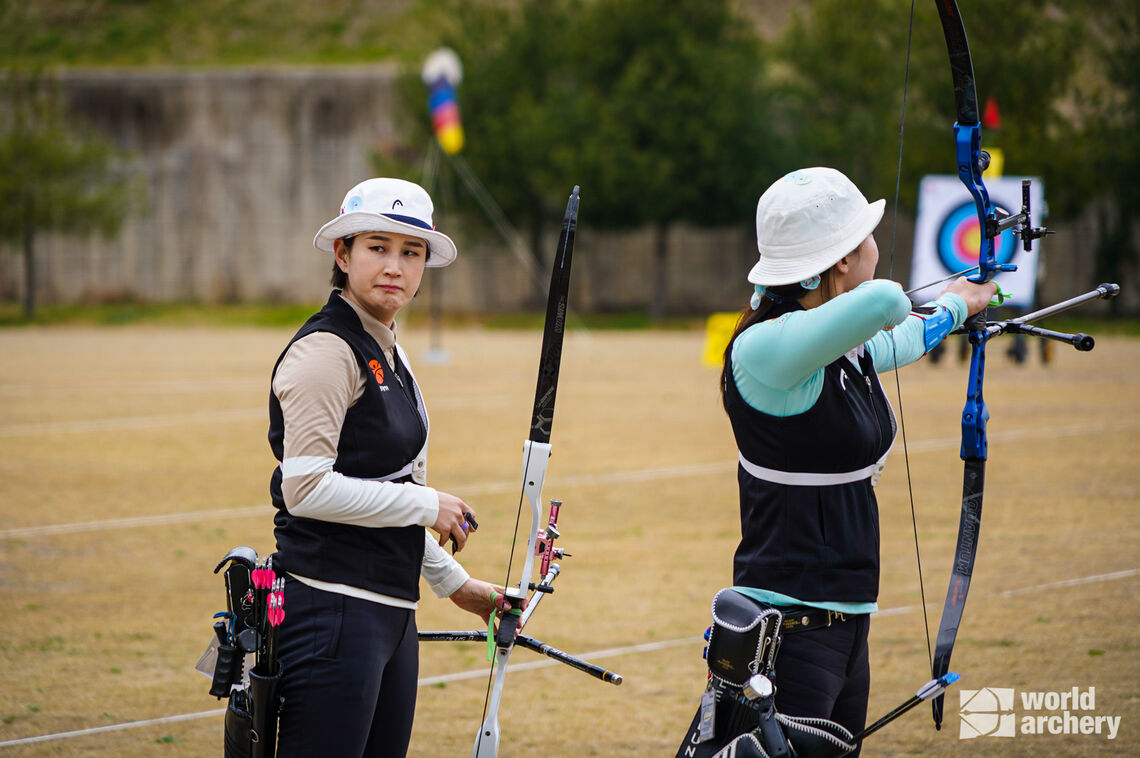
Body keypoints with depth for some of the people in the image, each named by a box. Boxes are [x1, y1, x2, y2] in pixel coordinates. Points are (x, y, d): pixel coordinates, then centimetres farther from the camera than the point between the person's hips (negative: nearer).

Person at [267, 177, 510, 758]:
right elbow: (306, 488, -20)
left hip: (390, 612, 9)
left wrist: (453, 582, 23)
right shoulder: (326, 351, -12)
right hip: (334, 611, -9)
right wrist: (426, 504, -13)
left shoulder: (388, 356, 17)